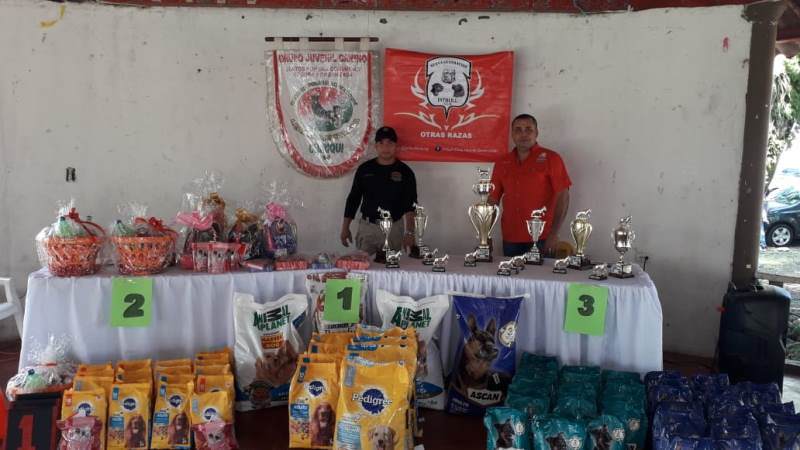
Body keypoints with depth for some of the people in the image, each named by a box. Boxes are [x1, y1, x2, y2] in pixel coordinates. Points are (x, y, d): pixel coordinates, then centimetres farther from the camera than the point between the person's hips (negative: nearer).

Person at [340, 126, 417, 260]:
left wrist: (410, 232, -22)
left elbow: (410, 205, -9)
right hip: (367, 226, 1)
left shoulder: (405, 172, -2)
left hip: (393, 228, -1)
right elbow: (353, 198, 8)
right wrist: (345, 227, 5)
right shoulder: (365, 169, 3)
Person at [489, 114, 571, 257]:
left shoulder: (550, 159, -2)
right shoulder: (502, 163, 10)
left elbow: (563, 197, -6)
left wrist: (554, 234, -14)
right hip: (510, 239, 3)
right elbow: (493, 199, 12)